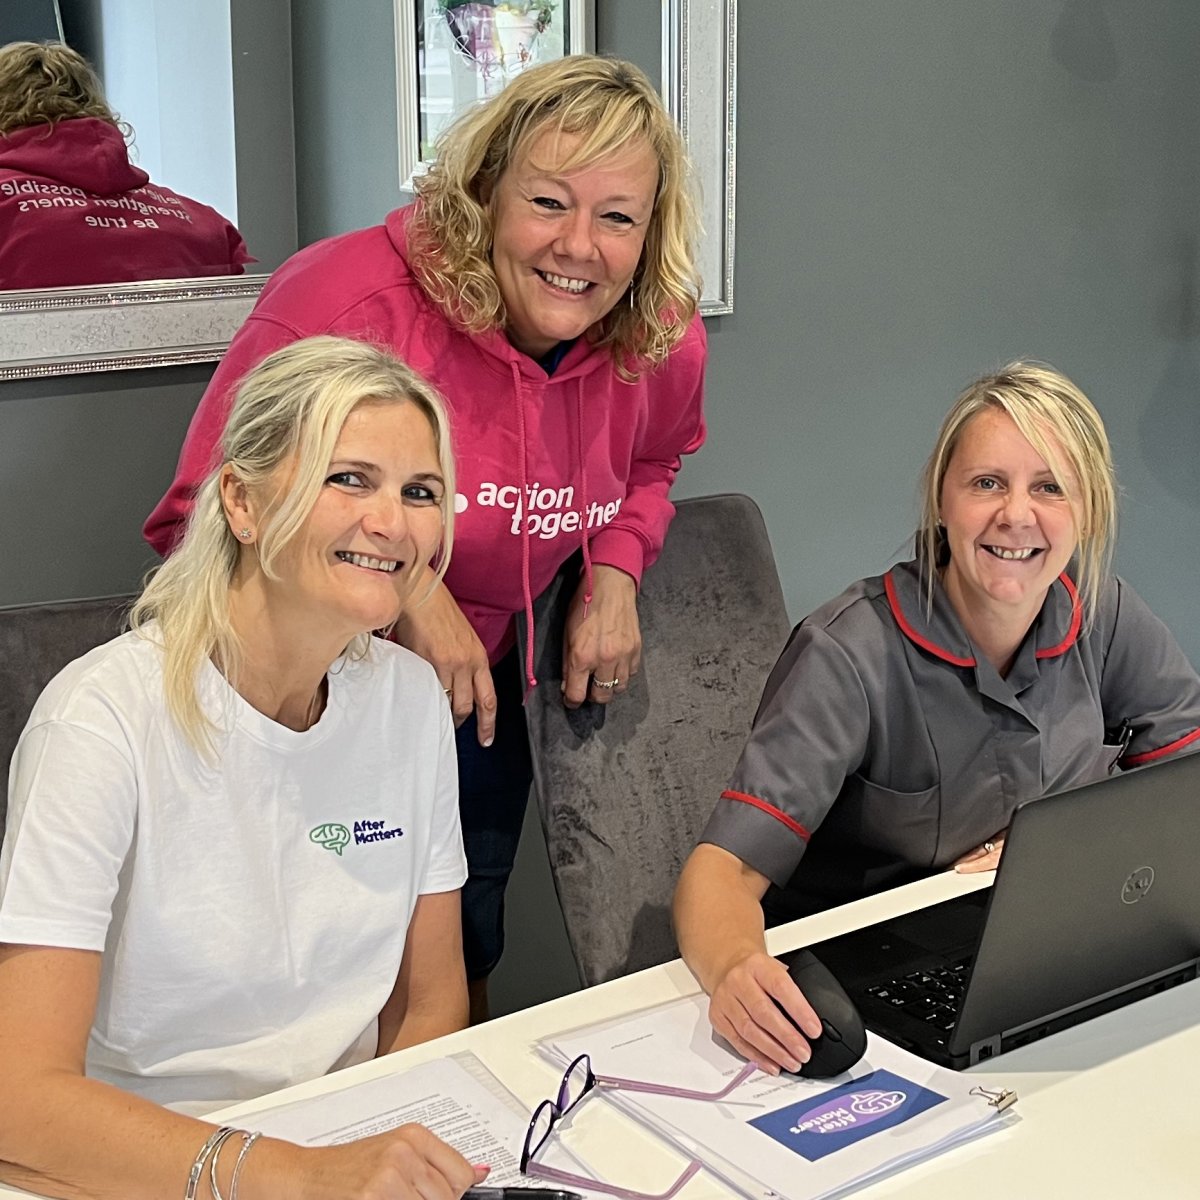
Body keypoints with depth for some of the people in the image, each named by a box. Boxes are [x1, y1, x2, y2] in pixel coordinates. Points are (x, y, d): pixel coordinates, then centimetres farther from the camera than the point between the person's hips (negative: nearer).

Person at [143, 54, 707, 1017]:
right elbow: (202, 515, -23)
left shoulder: (661, 345, -10)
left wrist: (616, 572, -5)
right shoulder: (350, 298, -28)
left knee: (464, 959, 21)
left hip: (475, 695, 5)